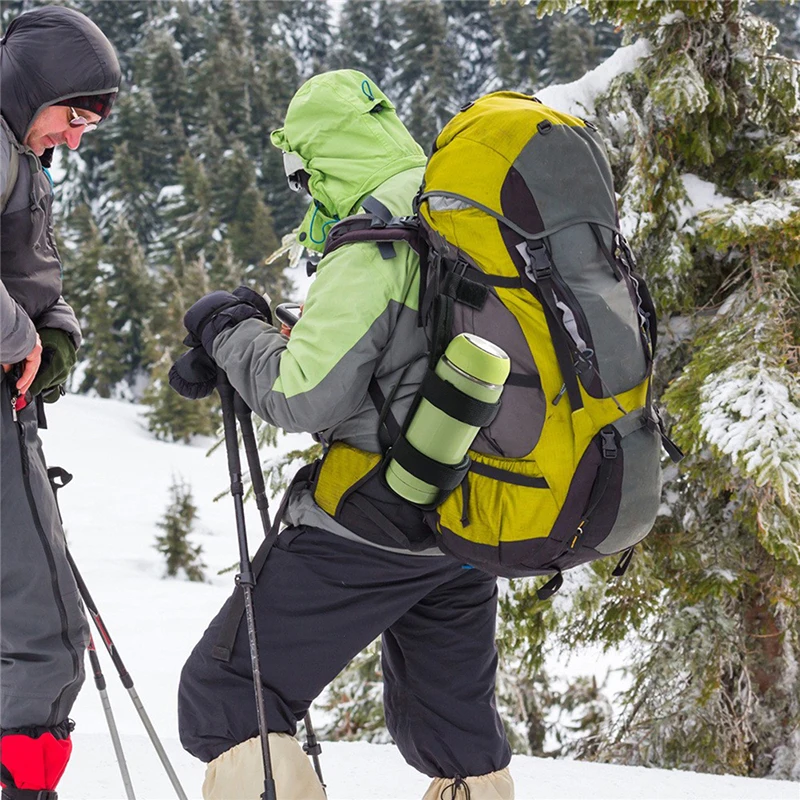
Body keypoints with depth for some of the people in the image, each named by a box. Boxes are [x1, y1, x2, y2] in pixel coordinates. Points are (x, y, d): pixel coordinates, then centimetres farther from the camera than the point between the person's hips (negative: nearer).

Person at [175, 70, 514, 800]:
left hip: (373, 521, -8)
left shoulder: (373, 246, -17)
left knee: (223, 700, -2)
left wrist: (231, 331, -4)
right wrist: (262, 330, 12)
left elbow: (303, 395, -21)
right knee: (456, 729, 25)